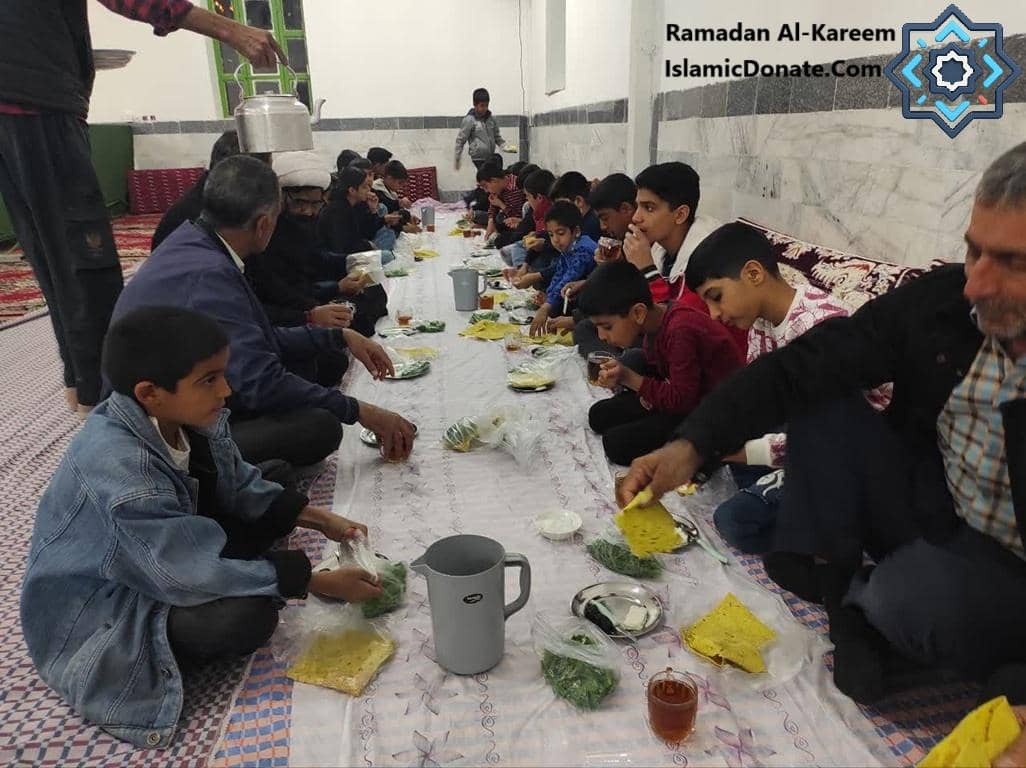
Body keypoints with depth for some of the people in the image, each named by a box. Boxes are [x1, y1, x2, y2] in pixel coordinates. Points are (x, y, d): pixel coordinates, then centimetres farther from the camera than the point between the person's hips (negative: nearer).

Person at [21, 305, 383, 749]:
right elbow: (199, 571, -34)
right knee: (247, 615, -28)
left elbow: (240, 488, 2)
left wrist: (320, 520, -8)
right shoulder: (117, 467, -37)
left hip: (167, 551, 8)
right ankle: (158, 656, 1)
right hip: (93, 613, -8)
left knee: (270, 508, 2)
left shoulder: (189, 417, -14)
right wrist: (321, 583, -29)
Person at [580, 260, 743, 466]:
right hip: (680, 397, 10)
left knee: (616, 442, -20)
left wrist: (630, 378, -22)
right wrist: (620, 377, -8)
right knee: (599, 415, 7)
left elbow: (682, 400, -26)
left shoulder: (680, 331, -29)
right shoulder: (653, 322, -1)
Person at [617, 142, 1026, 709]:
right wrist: (690, 445, -33)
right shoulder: (941, 301, -12)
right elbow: (798, 367, -19)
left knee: (916, 594, -35)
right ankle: (833, 586, -4)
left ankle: (863, 604, 2)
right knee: (819, 398, -12)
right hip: (929, 515, 4)